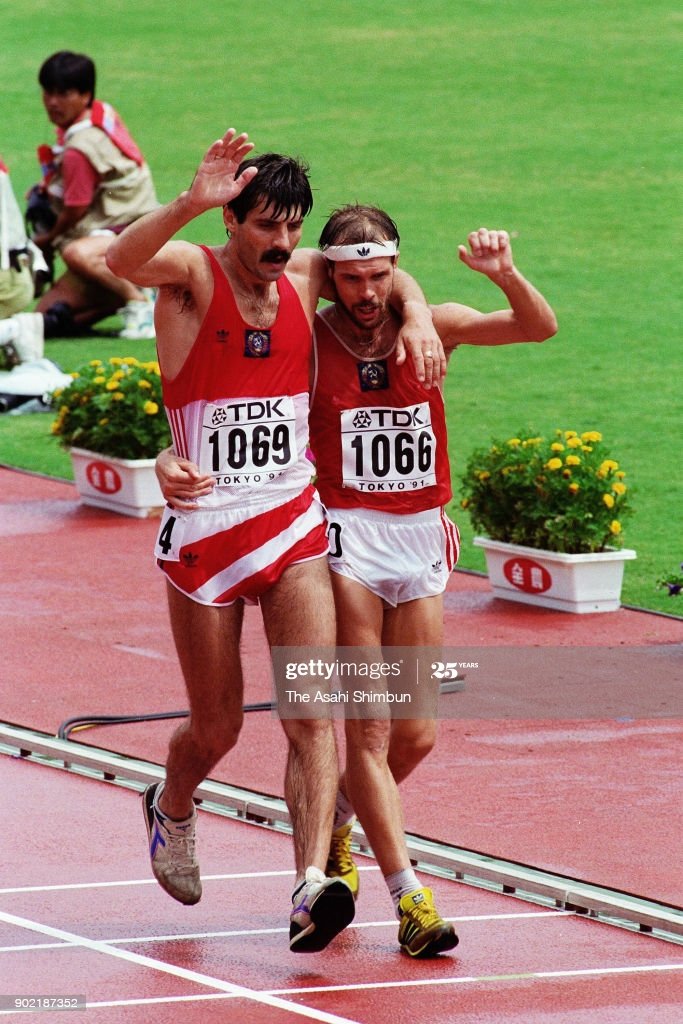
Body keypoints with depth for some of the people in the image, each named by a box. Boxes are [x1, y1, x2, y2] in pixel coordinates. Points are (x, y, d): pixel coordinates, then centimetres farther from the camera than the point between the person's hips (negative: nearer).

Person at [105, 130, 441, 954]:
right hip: (204, 534, -3)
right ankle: (172, 809, 43)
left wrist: (416, 315, 0)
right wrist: (192, 202, -47)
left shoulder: (305, 278, 5)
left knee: (314, 713, -14)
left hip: (293, 527, 3)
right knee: (216, 729, 10)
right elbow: (122, 261, -31)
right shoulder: (191, 274, -9)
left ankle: (312, 884, -23)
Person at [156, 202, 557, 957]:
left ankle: (331, 826, 34)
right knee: (368, 728, -8)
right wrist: (172, 464, -23)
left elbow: (539, 327, -4)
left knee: (416, 734, 7)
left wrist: (503, 274, -24)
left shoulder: (431, 327, 2)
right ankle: (409, 898, -8)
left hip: (419, 541, 4)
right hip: (345, 541, -4)